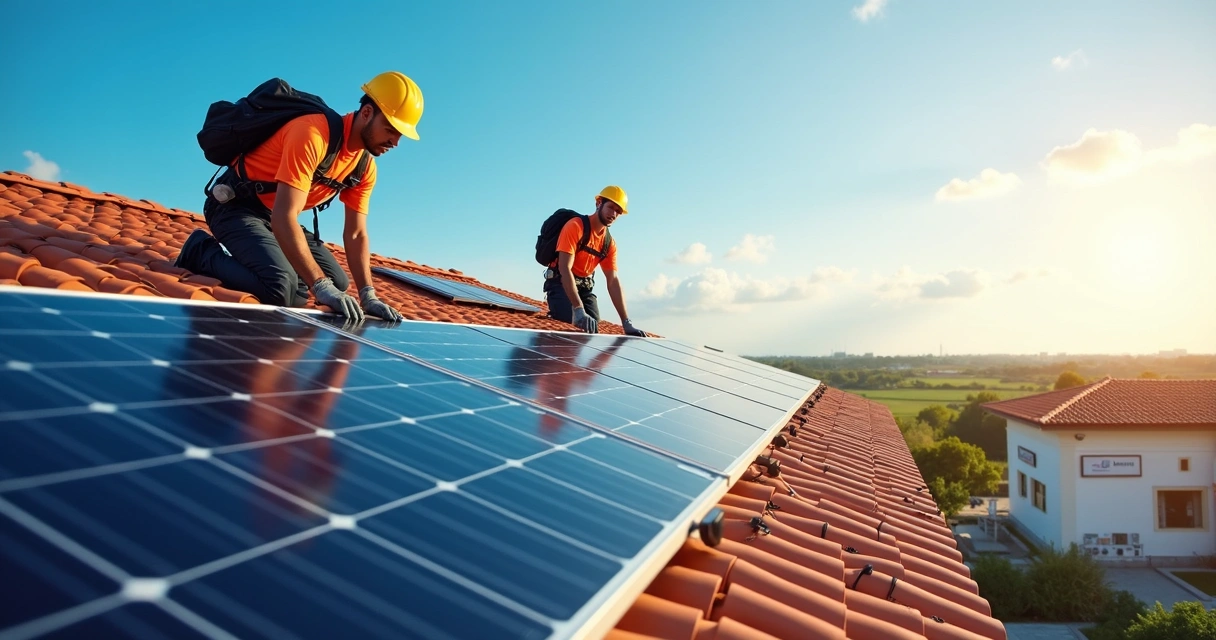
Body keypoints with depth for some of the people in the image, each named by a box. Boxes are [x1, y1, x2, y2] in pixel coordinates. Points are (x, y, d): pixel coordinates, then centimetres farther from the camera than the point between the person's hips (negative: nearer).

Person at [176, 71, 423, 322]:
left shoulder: (365, 167, -4)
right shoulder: (312, 134, -30)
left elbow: (356, 235, -3)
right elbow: (283, 218, -36)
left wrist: (368, 296, -16)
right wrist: (321, 286, -40)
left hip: (278, 216, 8)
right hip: (234, 204, -8)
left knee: (337, 283, 5)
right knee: (281, 288, -28)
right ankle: (202, 253, -2)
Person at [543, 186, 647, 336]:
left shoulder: (610, 243, 3)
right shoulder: (575, 226, -17)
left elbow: (613, 281, 0)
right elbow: (565, 268, -27)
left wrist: (627, 323, -10)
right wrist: (579, 310, -39)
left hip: (584, 287, 6)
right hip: (560, 283, -6)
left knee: (592, 330, -13)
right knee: (575, 328, -27)